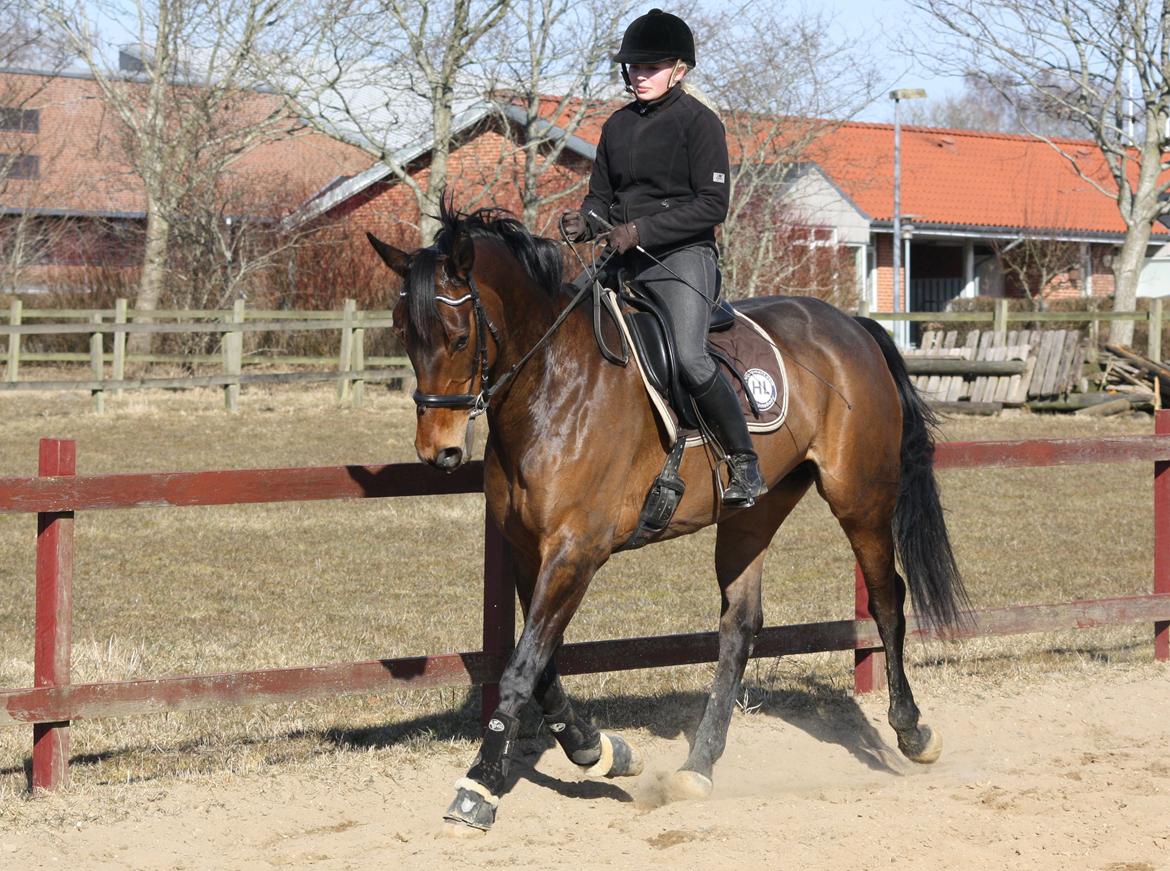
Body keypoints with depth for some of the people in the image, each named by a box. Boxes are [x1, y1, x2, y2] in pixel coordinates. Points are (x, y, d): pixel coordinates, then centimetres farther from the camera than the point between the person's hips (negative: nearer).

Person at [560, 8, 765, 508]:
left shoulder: (698, 122, -5)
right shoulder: (618, 125, 15)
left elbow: (712, 205, -11)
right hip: (624, 261, 7)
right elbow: (601, 196, 20)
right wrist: (585, 223, -5)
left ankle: (744, 461, -13)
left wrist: (642, 231, -19)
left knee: (688, 357, -26)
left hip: (682, 257, -7)